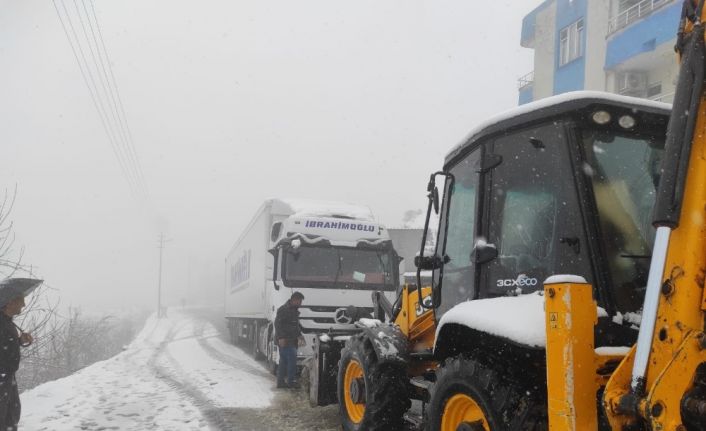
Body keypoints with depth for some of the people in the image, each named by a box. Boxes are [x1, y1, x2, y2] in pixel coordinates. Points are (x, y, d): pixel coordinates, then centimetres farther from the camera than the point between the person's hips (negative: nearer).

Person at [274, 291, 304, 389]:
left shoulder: (294, 310, 18)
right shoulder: (283, 309, -12)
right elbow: (277, 323, -18)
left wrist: (299, 335, 15)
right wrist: (281, 337, -24)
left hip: (291, 340, 10)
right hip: (284, 340, -10)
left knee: (284, 360, 11)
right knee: (292, 358, -12)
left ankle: (280, 382, 16)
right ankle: (291, 381, -7)